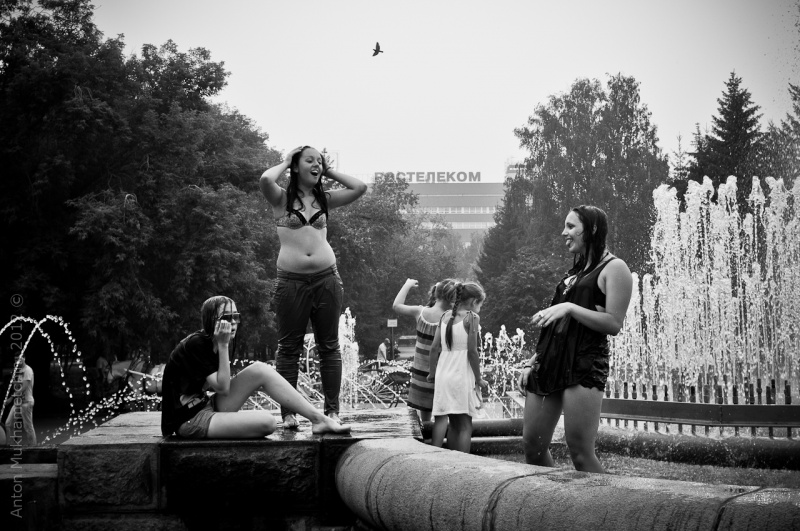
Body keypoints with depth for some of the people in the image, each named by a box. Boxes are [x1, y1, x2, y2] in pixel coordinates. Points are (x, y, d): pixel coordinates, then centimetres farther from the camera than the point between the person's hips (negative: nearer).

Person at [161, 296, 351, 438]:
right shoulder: (195, 344, -18)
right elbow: (223, 387, -20)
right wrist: (223, 346, -21)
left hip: (210, 405, 9)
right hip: (191, 420, -9)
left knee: (260, 370, -8)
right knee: (267, 422, -29)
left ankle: (319, 419, -9)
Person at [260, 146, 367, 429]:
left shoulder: (325, 199, 13)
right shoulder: (282, 198, 4)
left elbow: (359, 188, 5)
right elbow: (265, 180, -17)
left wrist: (330, 172, 11)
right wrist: (284, 162, 1)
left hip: (326, 278, 3)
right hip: (291, 280, -3)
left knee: (329, 346, 5)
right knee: (289, 347, 2)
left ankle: (332, 410, 11)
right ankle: (288, 412, 6)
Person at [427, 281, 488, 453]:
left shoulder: (446, 316, 10)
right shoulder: (472, 317, -6)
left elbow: (435, 347, 7)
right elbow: (472, 351, -12)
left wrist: (432, 373, 16)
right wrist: (479, 379, -5)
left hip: (444, 373, 6)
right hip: (462, 375, -6)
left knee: (453, 424, 13)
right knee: (465, 425, -2)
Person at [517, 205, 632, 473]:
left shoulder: (613, 268, -1)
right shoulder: (575, 270, 22)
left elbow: (614, 324, -11)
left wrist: (570, 307, -16)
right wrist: (532, 361, 18)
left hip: (584, 367, -8)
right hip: (549, 364, 8)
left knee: (580, 452, -12)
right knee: (532, 445, 5)